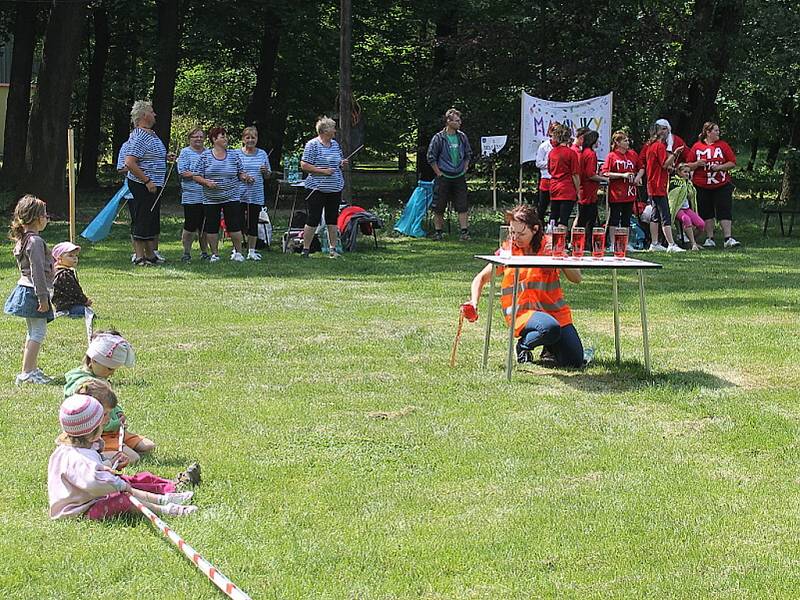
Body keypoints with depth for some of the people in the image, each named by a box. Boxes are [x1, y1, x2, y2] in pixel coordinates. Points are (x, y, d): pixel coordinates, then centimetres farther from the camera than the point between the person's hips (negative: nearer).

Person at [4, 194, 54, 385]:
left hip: (24, 288, 10)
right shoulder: (35, 241, -19)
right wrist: (43, 297, -21)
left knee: (33, 332, 18)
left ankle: (33, 369, 25)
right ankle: (26, 373, -9)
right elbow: (37, 272, -22)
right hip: (33, 291, -10)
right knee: (39, 332, -7)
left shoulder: (22, 239, 11)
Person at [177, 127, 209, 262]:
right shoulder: (185, 153, 0)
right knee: (190, 225, -4)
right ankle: (186, 252, 6)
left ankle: (204, 252, 17)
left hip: (207, 196, 4)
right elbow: (183, 173, -10)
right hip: (191, 196, -4)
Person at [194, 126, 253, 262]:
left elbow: (241, 173, 11)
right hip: (211, 199, 0)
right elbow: (196, 176, 0)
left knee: (234, 226, -3)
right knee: (212, 227, 3)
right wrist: (207, 182, -17)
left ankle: (238, 252, 7)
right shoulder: (205, 156, 0)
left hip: (231, 197, 0)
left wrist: (246, 177, -10)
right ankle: (214, 254, 14)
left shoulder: (234, 156, 5)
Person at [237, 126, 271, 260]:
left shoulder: (262, 154, 10)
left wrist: (265, 171, -7)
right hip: (240, 194, -3)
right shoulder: (237, 154, 0)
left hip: (257, 194, 3)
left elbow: (268, 175, 15)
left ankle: (251, 251, 15)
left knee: (254, 223, 7)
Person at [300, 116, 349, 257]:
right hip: (318, 188, -6)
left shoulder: (335, 144, 13)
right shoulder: (312, 145, -8)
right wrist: (323, 171, -18)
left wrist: (341, 163, 2)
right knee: (313, 219, -4)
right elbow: (304, 165, -13)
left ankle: (333, 249, 13)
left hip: (335, 188, 6)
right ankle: (305, 249, 3)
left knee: (333, 219, 8)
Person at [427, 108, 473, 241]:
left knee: (463, 206, -2)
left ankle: (464, 231, 1)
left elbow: (468, 154, 19)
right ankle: (438, 231, 14)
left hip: (459, 177, 3)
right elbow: (431, 158, -4)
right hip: (443, 178, -3)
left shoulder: (462, 137, 5)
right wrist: (439, 173, -6)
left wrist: (464, 169, 10)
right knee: (439, 207, 3)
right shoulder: (438, 138, -7)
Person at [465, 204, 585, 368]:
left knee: (575, 361, -10)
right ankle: (523, 346, -5)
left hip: (554, 310, 2)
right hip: (522, 312, -2)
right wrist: (474, 302, -9)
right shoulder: (508, 251, 2)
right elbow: (482, 278, 9)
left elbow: (576, 278, -1)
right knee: (551, 328, -36)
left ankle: (550, 347, 22)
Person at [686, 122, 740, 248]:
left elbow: (733, 163, 4)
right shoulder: (697, 146, 4)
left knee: (725, 212, -6)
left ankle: (728, 239, -7)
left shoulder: (723, 145, 5)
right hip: (702, 187, 0)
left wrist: (720, 167, -12)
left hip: (721, 185, 0)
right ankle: (709, 239, 13)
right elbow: (689, 166, 7)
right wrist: (697, 164, -13)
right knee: (707, 214, 6)